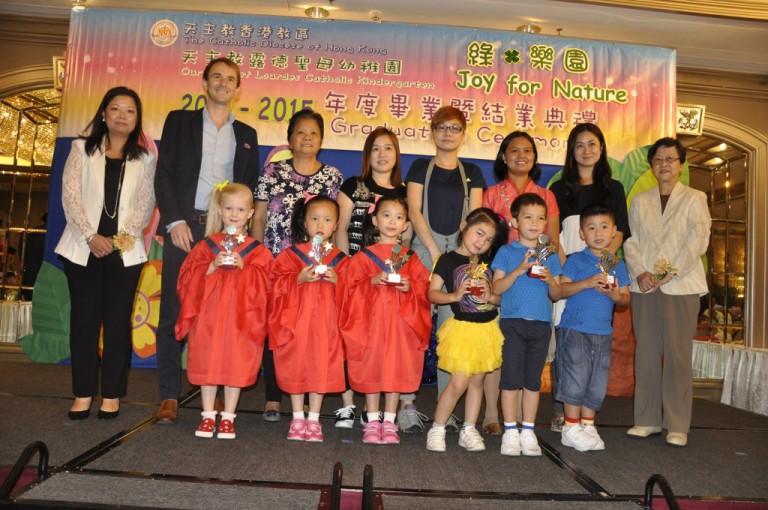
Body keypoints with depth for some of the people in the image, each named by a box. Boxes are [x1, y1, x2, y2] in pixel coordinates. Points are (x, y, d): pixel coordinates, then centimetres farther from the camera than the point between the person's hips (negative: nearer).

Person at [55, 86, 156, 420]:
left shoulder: (145, 158, 10)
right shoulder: (82, 149, 9)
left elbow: (146, 203, 4)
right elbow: (70, 195, 0)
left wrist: (127, 235, -11)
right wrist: (91, 236, -11)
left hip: (125, 251, 0)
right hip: (84, 248, 0)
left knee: (118, 321, 1)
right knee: (83, 319, 2)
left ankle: (111, 394, 10)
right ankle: (83, 393, 13)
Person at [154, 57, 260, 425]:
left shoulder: (246, 135, 17)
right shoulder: (179, 121, 12)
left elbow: (250, 188, 13)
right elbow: (163, 174, 4)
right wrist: (175, 221, -8)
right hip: (184, 227, -1)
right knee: (173, 312, -1)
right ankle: (169, 396, 6)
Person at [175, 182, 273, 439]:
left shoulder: (257, 250, 3)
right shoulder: (206, 245, 6)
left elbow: (263, 283, -4)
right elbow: (188, 277, 1)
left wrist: (243, 266, -16)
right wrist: (212, 267, -14)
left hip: (241, 315, -1)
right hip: (209, 313, 1)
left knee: (236, 365, 3)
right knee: (207, 362, 6)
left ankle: (228, 418, 18)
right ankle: (208, 416, 21)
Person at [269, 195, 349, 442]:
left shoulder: (340, 259, 5)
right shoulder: (291, 254, 2)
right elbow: (278, 285, -4)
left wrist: (337, 281, -14)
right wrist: (299, 279, -18)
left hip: (326, 323, 1)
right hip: (296, 321, 0)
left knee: (321, 369, 5)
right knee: (295, 368, 7)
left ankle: (314, 419, 19)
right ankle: (298, 418, 22)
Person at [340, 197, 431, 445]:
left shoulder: (410, 257, 9)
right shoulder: (364, 255, 4)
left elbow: (423, 286, 5)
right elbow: (353, 286, -1)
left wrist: (410, 287, -14)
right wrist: (372, 282, -17)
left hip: (401, 321, 1)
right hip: (371, 319, -1)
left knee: (397, 369, 4)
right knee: (371, 369, 3)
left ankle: (389, 422, 16)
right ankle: (372, 422, 16)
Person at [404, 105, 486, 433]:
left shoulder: (472, 173, 17)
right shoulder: (421, 167, 12)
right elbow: (414, 210, 1)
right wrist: (435, 250, -8)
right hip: (424, 249, -1)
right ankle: (407, 403, -1)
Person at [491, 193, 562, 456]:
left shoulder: (550, 256, 12)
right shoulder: (506, 252, 3)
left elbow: (557, 295, 11)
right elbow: (497, 288, -6)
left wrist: (550, 280, -9)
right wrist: (519, 270, -17)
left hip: (541, 324, 3)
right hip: (512, 321, -3)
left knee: (533, 380, 8)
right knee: (511, 378, 0)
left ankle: (528, 431, 18)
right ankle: (510, 431, 10)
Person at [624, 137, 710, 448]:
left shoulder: (694, 199, 8)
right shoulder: (640, 201, 16)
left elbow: (698, 240, -4)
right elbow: (630, 241, 7)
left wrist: (671, 271, -15)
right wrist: (640, 272, -10)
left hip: (681, 286, -3)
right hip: (644, 286, 3)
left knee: (678, 354, -3)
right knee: (646, 353, 4)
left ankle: (677, 425, 5)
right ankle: (647, 419, 12)